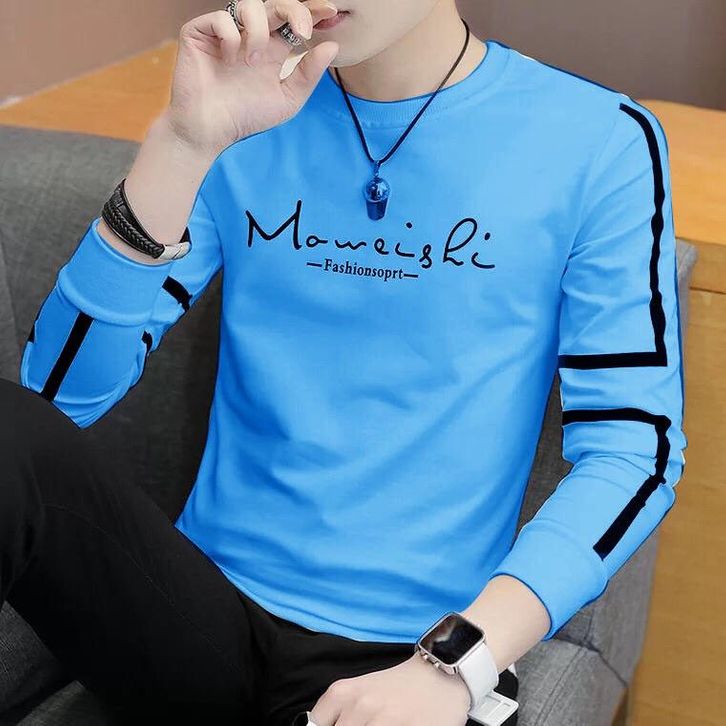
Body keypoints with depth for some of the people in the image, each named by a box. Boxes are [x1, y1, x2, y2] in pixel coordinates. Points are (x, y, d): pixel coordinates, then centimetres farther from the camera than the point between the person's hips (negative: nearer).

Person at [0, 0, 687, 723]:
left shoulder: (597, 141, -2)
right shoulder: (245, 117, 5)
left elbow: (634, 446, -7)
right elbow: (61, 390, -2)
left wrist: (455, 664, -21)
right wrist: (183, 142, -15)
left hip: (407, 651, 0)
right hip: (203, 607, 1)